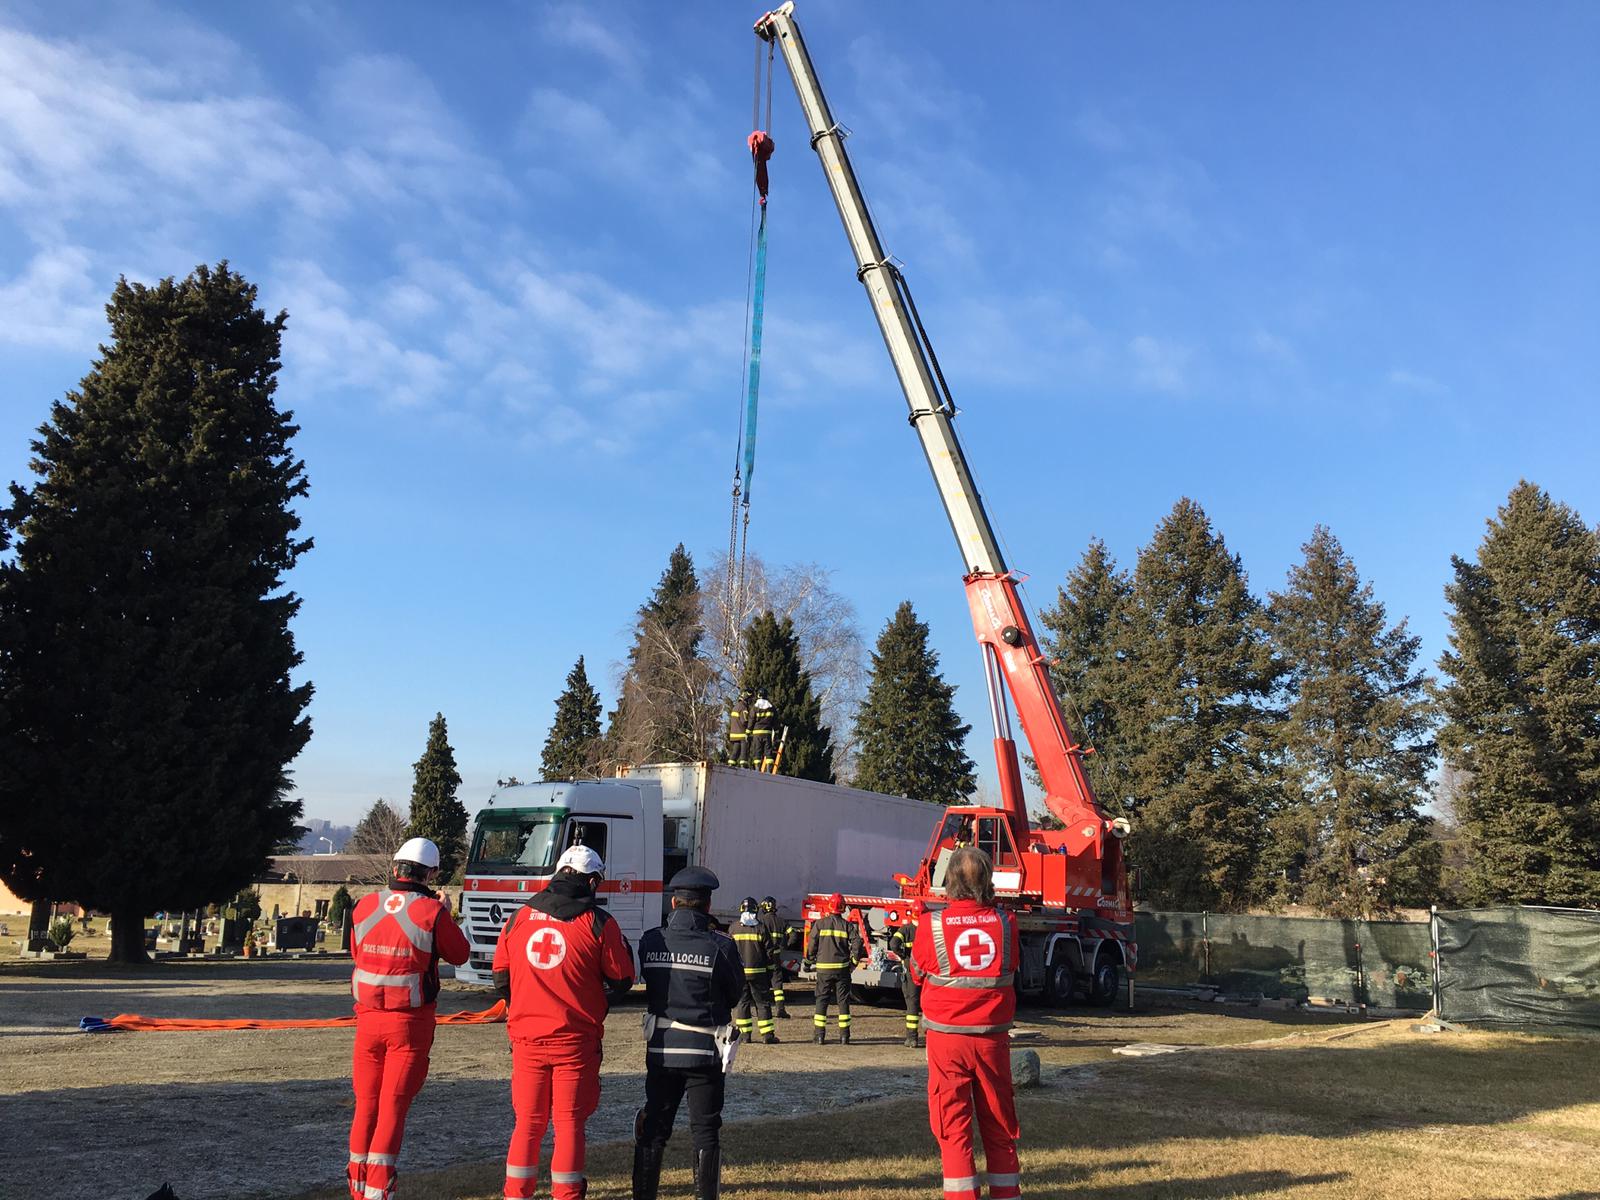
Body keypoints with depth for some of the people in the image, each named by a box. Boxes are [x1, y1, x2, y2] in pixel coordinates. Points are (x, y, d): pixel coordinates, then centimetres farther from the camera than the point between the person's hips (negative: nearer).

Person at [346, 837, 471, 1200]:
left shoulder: (363, 906, 0)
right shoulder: (432, 912, -13)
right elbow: (459, 954, 1)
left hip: (368, 1019, 4)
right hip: (410, 1023, -4)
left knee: (366, 1104, 15)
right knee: (393, 1107, 2)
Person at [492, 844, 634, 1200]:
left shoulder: (520, 917, 4)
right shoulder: (599, 923, -8)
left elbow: (501, 976, 11)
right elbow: (622, 980, -2)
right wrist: (622, 946, 16)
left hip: (527, 1037, 3)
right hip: (575, 1040, -3)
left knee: (528, 1121, 14)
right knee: (569, 1122, 7)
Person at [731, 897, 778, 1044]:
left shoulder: (734, 929, 0)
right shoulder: (761, 929, -4)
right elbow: (768, 952, -1)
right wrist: (770, 971, 8)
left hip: (738, 972, 1)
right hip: (758, 972, -1)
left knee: (742, 1002, 9)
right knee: (762, 1003, 4)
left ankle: (744, 1034, 9)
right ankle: (767, 1035, 2)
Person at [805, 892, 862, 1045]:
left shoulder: (820, 923, -3)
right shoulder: (847, 925, 0)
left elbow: (811, 944, -5)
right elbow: (857, 943, -8)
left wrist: (811, 960, 11)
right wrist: (853, 961, 3)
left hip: (824, 968, -1)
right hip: (842, 968, 1)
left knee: (821, 1000, 6)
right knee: (843, 1000, 7)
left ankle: (819, 1035, 4)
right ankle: (844, 1035, 6)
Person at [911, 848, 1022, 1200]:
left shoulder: (931, 926, -12)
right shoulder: (1005, 923, -7)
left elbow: (919, 974, 3)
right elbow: (1011, 969, 9)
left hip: (947, 1038, -2)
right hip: (993, 1037, 2)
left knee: (953, 1124, 7)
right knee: (999, 1124, 16)